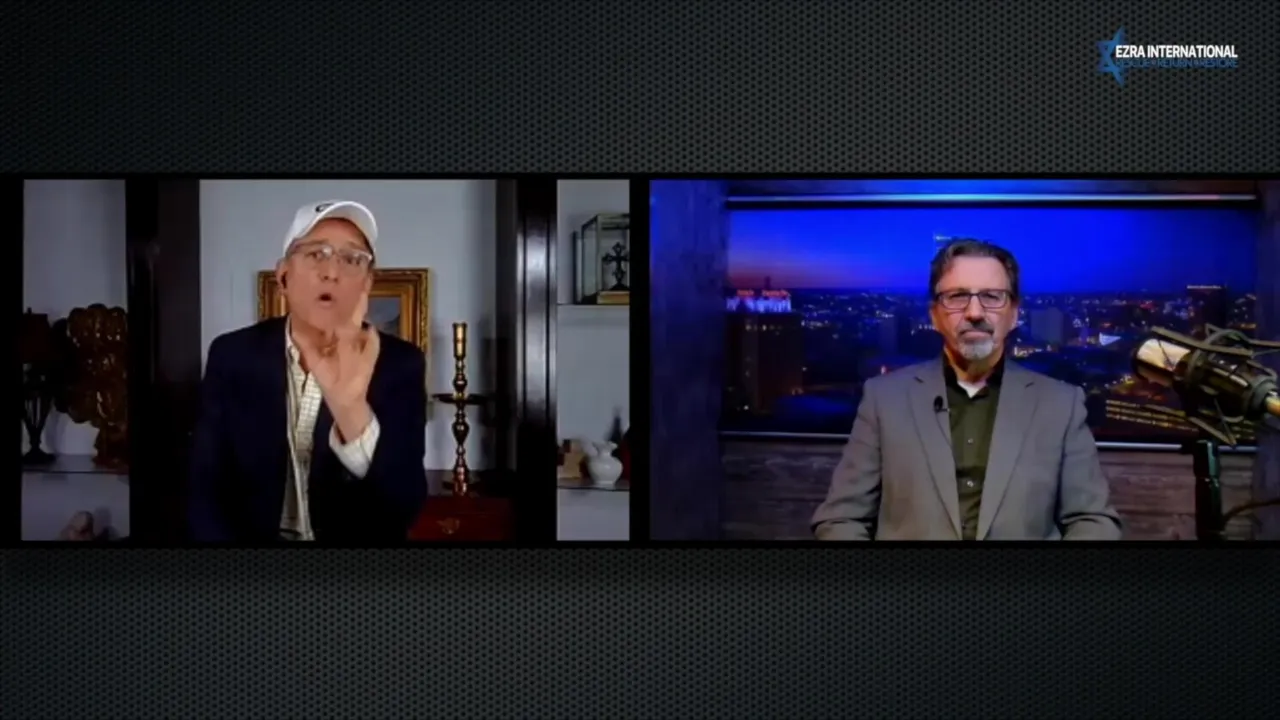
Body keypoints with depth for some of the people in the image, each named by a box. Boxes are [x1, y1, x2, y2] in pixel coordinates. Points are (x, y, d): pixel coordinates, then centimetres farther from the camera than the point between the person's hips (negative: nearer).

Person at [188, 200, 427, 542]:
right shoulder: (232, 356, -1)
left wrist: (352, 410, -32)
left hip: (360, 539, -1)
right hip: (250, 535, 2)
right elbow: (206, 488, 0)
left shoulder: (400, 365, -7)